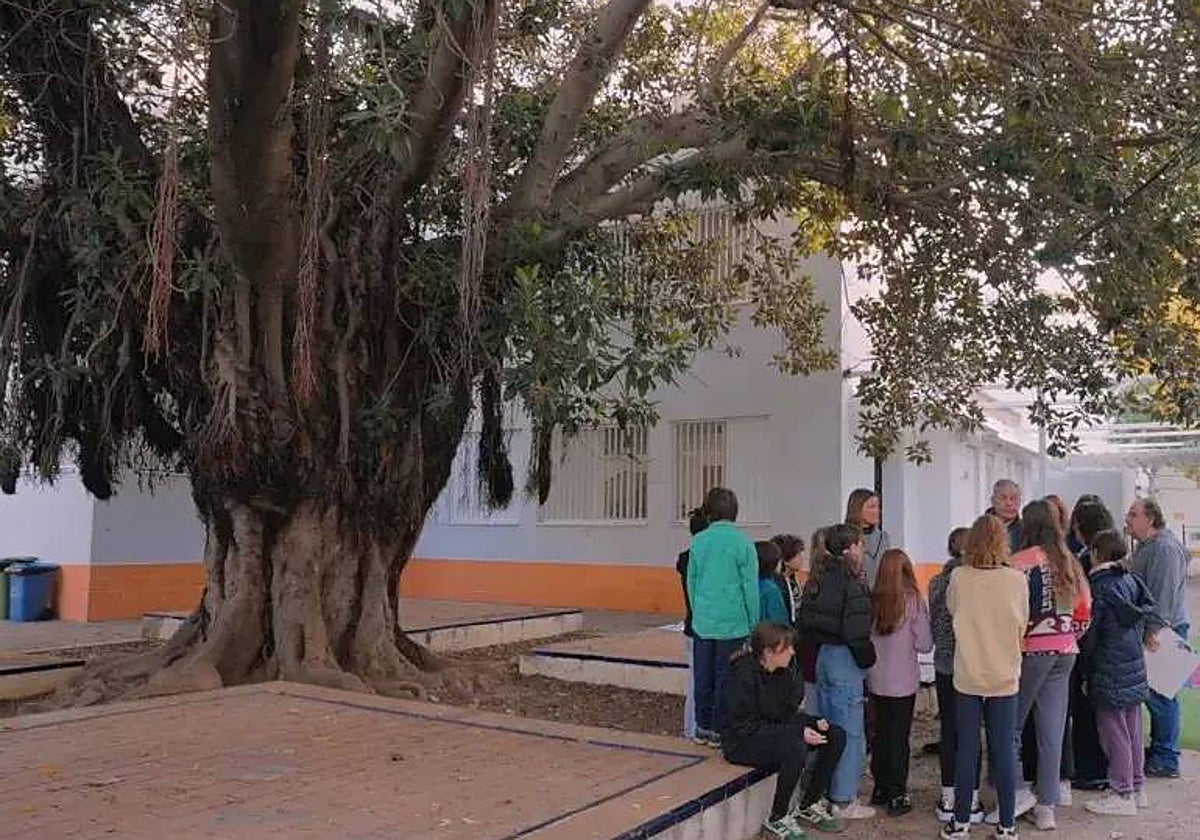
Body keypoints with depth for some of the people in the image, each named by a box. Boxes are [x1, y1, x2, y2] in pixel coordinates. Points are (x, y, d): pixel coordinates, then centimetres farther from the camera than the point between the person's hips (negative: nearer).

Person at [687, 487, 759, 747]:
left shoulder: (698, 542, 0)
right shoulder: (743, 543, -9)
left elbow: (691, 581, 8)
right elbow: (750, 587, -7)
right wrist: (754, 625, 1)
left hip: (702, 623, 3)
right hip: (733, 623, -3)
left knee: (703, 677, 12)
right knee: (725, 677, 6)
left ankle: (703, 727, 21)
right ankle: (719, 730, 13)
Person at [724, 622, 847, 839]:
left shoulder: (784, 673, 1)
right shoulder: (744, 676, -23)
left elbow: (789, 714, 7)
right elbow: (746, 727, -25)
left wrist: (814, 723, -15)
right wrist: (799, 732, -28)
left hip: (776, 733, 9)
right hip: (742, 743, -9)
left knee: (836, 736, -2)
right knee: (796, 749, -35)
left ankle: (808, 806, 10)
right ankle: (777, 819, -14)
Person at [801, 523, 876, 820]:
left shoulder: (818, 579, 7)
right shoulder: (852, 584, -17)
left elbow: (806, 621, 9)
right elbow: (856, 631, -21)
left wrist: (820, 644, 13)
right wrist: (867, 661, -8)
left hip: (822, 657, 8)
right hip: (844, 661, -8)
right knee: (850, 732, 2)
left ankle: (823, 793, 27)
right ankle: (844, 801, 8)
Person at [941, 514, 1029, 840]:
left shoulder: (958, 578, -10)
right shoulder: (1017, 580, -9)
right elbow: (1022, 627, 2)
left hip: (967, 677, 0)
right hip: (1005, 677, 0)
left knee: (966, 750, 8)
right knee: (1004, 752, 8)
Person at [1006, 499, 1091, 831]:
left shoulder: (1020, 563, -14)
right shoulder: (1071, 564, 6)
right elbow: (1084, 613, 12)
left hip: (1030, 651, -6)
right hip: (1065, 653, 6)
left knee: (1010, 725, 8)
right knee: (1053, 730, 9)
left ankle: (1016, 792, 7)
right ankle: (1047, 806, 15)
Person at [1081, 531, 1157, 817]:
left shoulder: (1099, 586, -17)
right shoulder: (1132, 581, 5)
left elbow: (1090, 632, -13)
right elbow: (1141, 623, 12)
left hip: (1109, 672, -8)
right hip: (1135, 666, 8)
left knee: (1114, 732, 1)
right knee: (1132, 730, 17)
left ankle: (1122, 795, 8)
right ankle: (1138, 788, 27)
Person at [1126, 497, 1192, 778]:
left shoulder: (1165, 548, -17)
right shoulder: (1146, 547, 16)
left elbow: (1164, 595, -22)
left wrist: (1154, 633, -23)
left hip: (1162, 632, -10)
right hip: (1151, 631, 10)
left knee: (1160, 695, -4)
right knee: (1155, 694, 15)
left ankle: (1166, 760, 4)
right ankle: (1159, 750, 24)